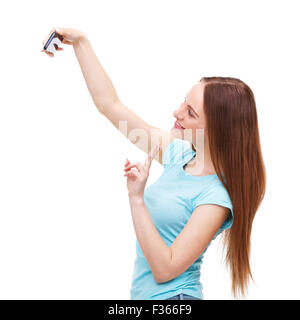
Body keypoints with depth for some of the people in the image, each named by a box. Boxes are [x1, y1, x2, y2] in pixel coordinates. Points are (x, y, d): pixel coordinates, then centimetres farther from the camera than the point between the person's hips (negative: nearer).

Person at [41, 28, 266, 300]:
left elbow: (165, 269, -23)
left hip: (173, 296, -6)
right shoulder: (179, 155, 0)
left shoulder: (216, 196, -20)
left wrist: (136, 198, -25)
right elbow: (110, 105, 6)